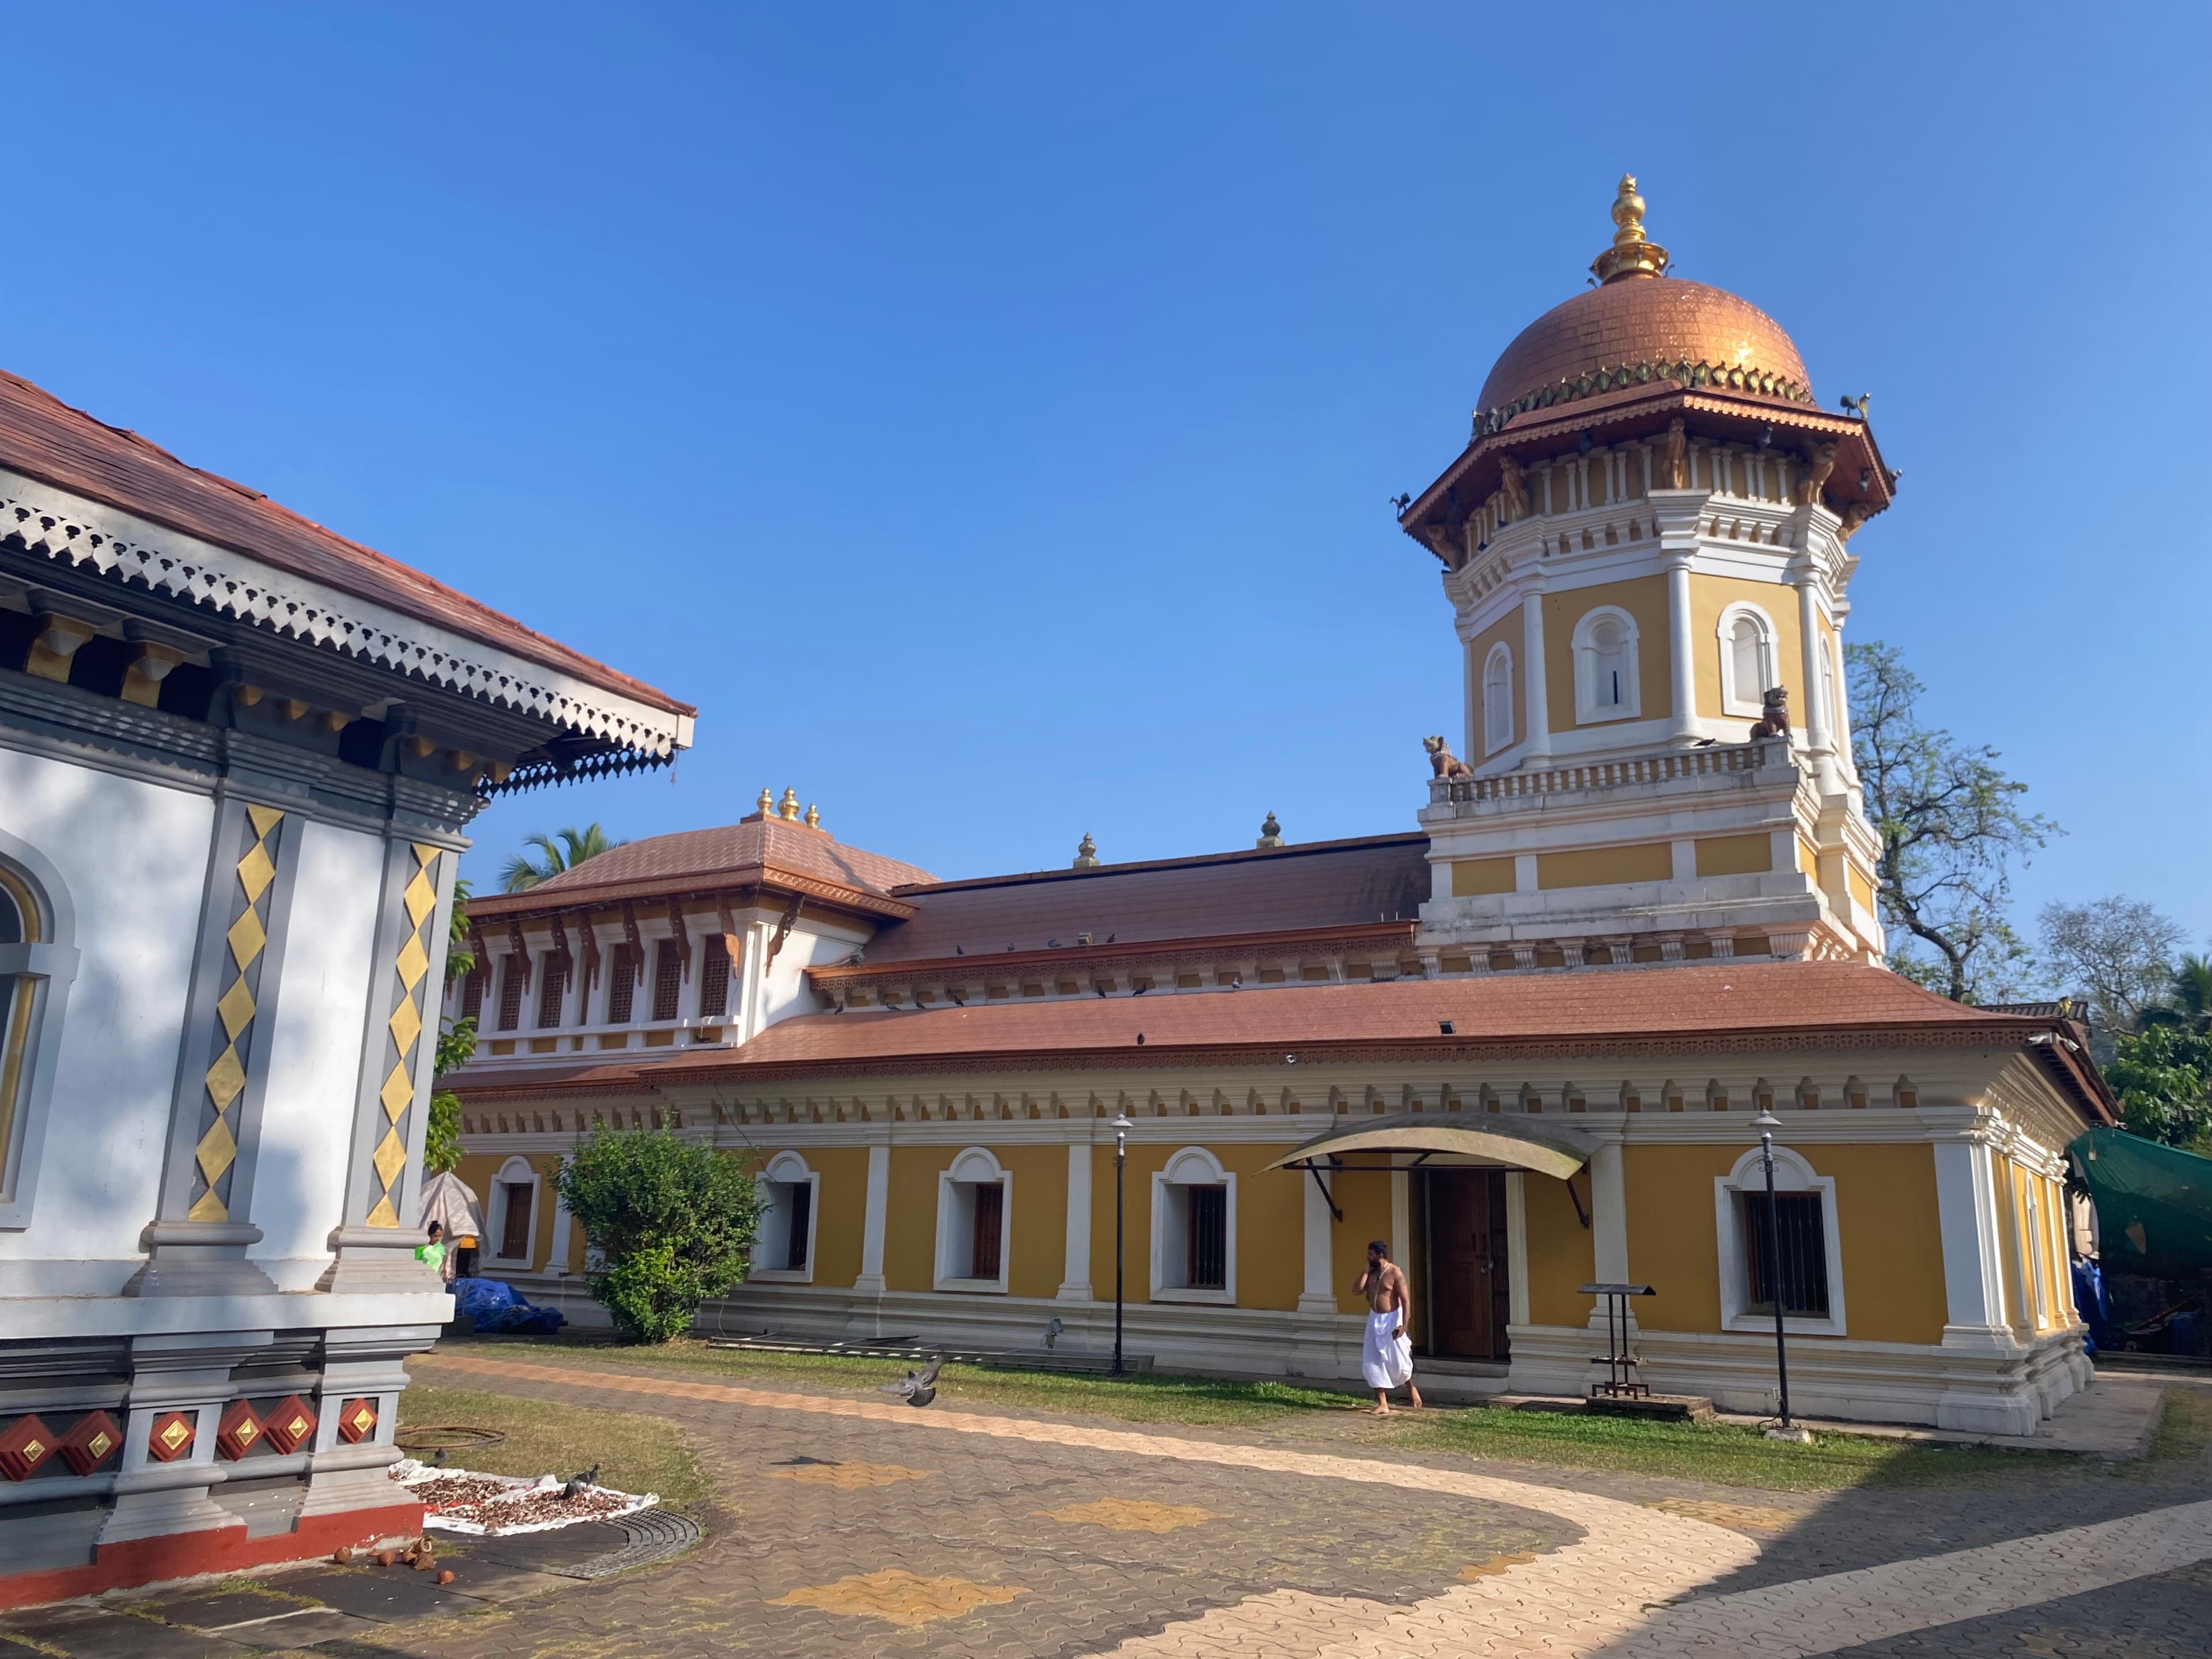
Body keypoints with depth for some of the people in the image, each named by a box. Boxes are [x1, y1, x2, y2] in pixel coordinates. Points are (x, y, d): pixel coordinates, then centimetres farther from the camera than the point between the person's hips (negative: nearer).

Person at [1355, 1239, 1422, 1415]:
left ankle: (1410, 1387, 32)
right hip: (1375, 1320, 6)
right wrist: (1366, 1270, -7)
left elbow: (1406, 1300, -16)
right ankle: (1383, 1404, 4)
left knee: (1398, 1361, 0)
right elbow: (1358, 1289, -6)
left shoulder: (1394, 1273, -14)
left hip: (1392, 1319, -6)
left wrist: (1405, 1325, -22)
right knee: (1373, 1363, -1)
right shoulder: (1371, 1273, 5)